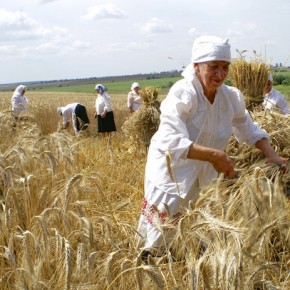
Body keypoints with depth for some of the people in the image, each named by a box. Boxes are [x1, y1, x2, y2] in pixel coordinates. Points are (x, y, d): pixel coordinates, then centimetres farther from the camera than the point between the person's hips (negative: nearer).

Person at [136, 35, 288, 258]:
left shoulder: (231, 97, -7)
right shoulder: (183, 94, -25)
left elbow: (248, 129, 9)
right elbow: (172, 142, -36)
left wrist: (271, 155, -6)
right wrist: (215, 155, -42)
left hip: (202, 175, 5)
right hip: (171, 169, -5)